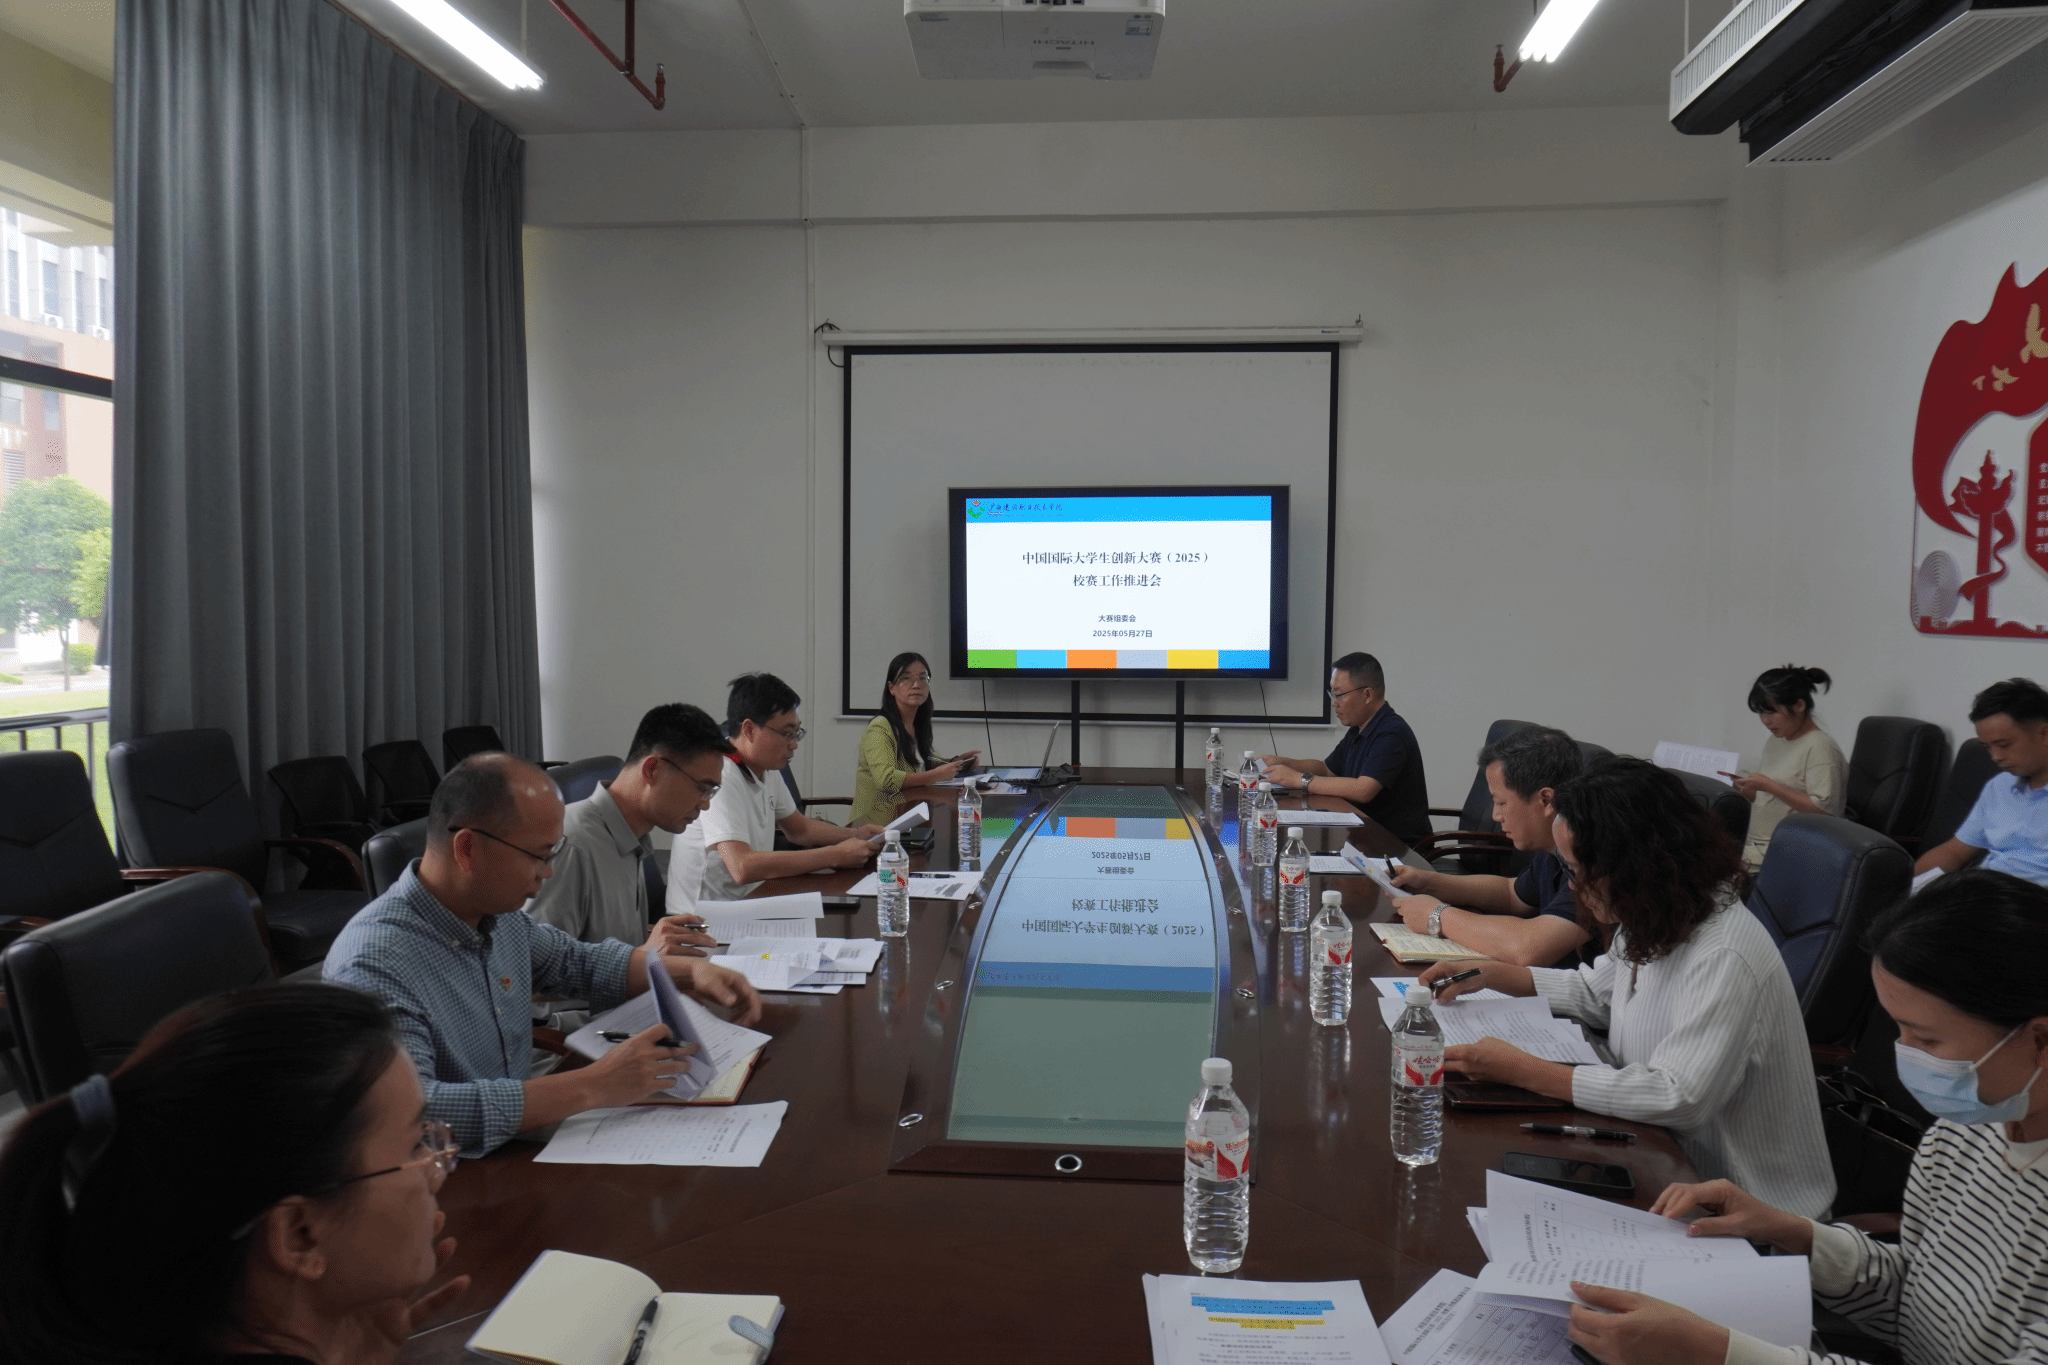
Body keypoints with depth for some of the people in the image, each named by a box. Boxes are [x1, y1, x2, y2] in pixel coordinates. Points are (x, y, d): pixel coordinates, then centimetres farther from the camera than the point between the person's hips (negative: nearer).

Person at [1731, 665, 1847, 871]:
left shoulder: (1820, 747, -9)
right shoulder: (1775, 742, 17)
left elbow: (1823, 808, -18)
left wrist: (1769, 786, -19)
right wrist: (1746, 788, 4)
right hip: (1755, 844, 8)